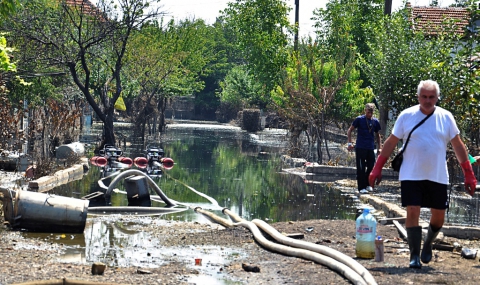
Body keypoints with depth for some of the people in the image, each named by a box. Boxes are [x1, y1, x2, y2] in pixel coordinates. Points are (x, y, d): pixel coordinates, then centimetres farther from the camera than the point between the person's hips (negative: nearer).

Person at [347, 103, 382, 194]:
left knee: (371, 167, 6)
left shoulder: (375, 121, 8)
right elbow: (349, 131, 3)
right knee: (361, 168, -1)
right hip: (360, 148, -4)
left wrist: (379, 147, 11)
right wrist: (350, 143, -5)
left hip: (371, 148, 4)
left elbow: (377, 135, 19)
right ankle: (361, 187, 3)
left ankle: (367, 185, 23)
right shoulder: (359, 119, -3)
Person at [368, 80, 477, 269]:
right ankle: (414, 255, -2)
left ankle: (427, 245, 32)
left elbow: (458, 146, 7)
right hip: (411, 176, -2)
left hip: (438, 177, 2)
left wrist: (469, 174, 2)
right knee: (413, 212, -9)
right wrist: (377, 169, -1)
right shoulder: (406, 116, -2)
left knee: (438, 216, 6)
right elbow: (391, 142, 4)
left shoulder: (446, 117, 2)